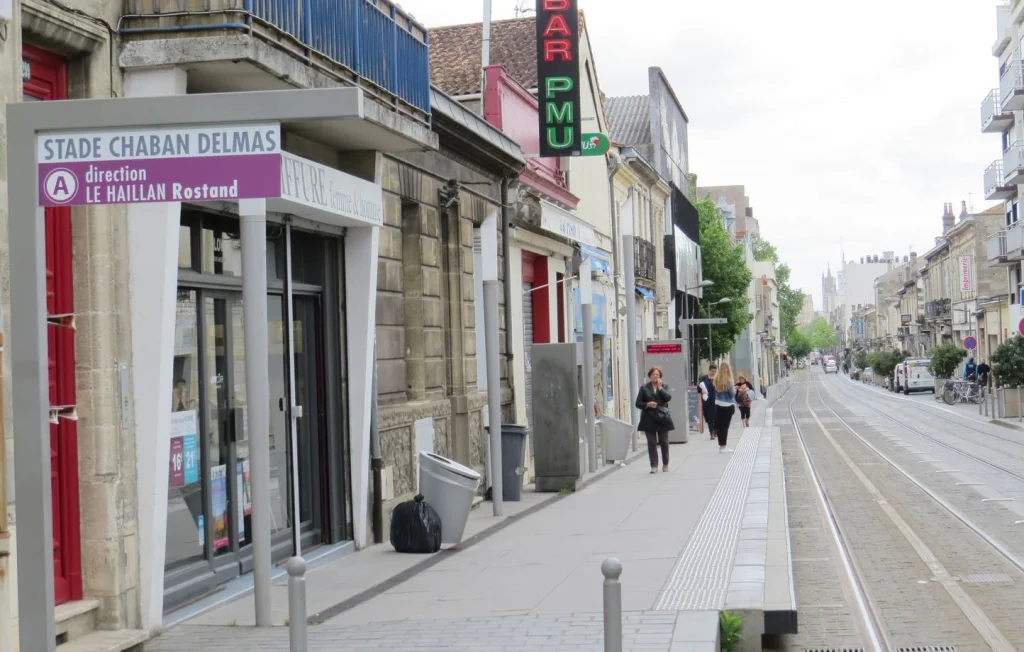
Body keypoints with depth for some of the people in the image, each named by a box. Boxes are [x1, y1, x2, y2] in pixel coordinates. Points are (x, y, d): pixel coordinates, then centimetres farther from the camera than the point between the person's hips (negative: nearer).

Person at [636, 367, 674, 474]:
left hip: (662, 418, 0)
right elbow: (638, 403, 3)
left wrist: (660, 388, -11)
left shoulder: (664, 386, 7)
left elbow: (668, 397, -11)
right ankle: (654, 466, 1)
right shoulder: (644, 388, 5)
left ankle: (665, 464, 20)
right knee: (651, 443, -2)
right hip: (649, 419, 0)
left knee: (664, 443, 7)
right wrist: (647, 404, -14)